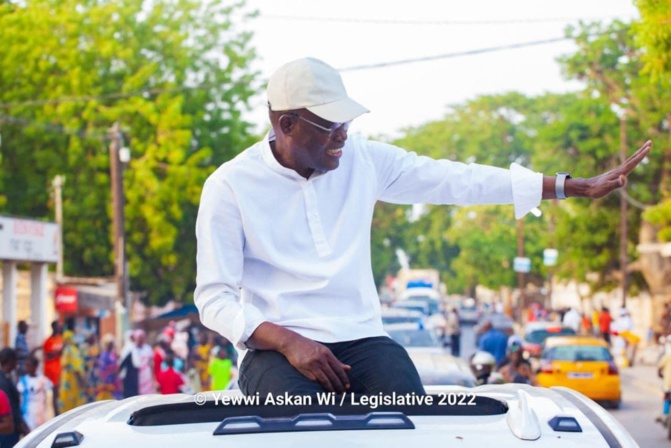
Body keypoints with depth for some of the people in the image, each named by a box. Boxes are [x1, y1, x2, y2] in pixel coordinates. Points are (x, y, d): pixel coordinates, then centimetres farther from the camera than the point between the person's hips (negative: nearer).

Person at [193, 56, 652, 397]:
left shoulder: (363, 160, 9)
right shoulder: (231, 186, -2)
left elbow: (457, 180, 8)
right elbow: (214, 299, -5)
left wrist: (578, 186, 5)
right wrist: (288, 342, -22)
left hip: (360, 339, 4)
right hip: (275, 348, -3)